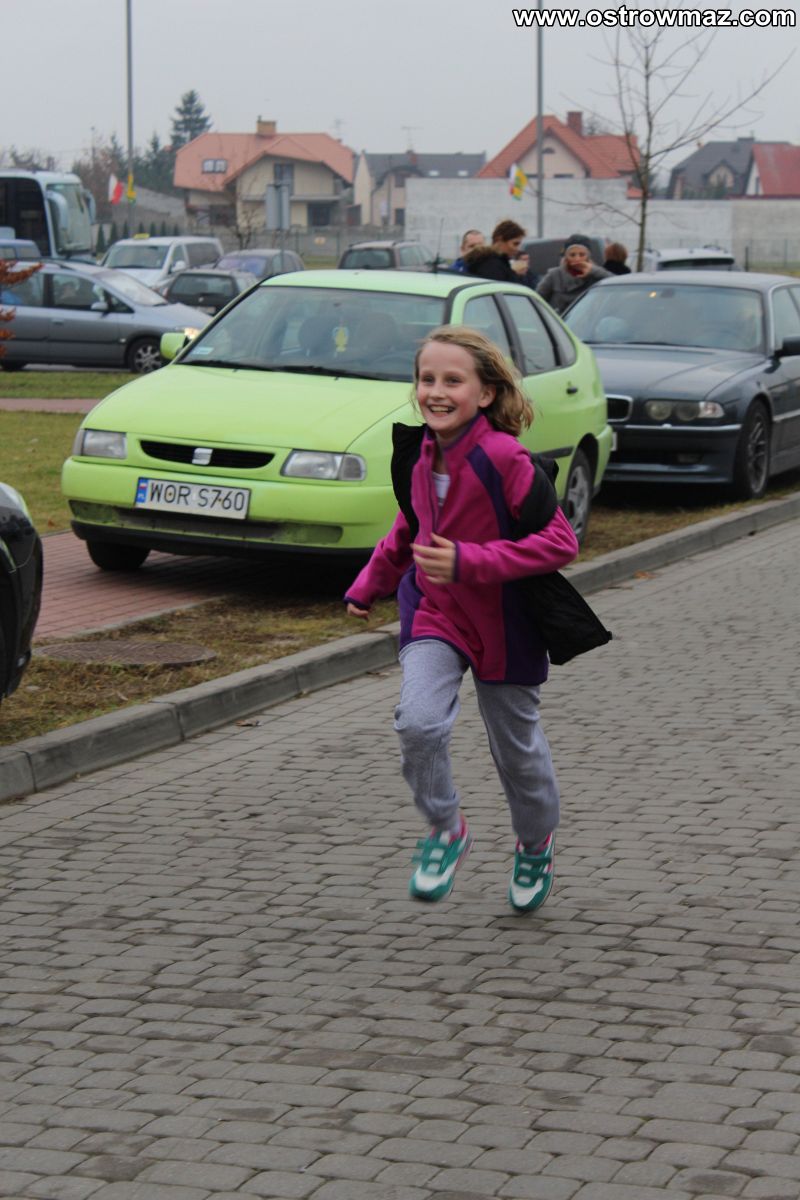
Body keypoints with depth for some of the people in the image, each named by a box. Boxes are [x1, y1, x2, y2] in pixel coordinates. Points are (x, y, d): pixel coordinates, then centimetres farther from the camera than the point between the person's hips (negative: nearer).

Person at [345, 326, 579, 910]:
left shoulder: (503, 458, -24)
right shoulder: (417, 453, -3)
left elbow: (560, 542, -26)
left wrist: (469, 562, -31)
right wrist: (370, 586, 23)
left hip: (503, 622, -4)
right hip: (433, 611, 4)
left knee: (517, 744, 13)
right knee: (418, 722, -20)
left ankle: (537, 844, 41)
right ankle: (445, 830, 4)